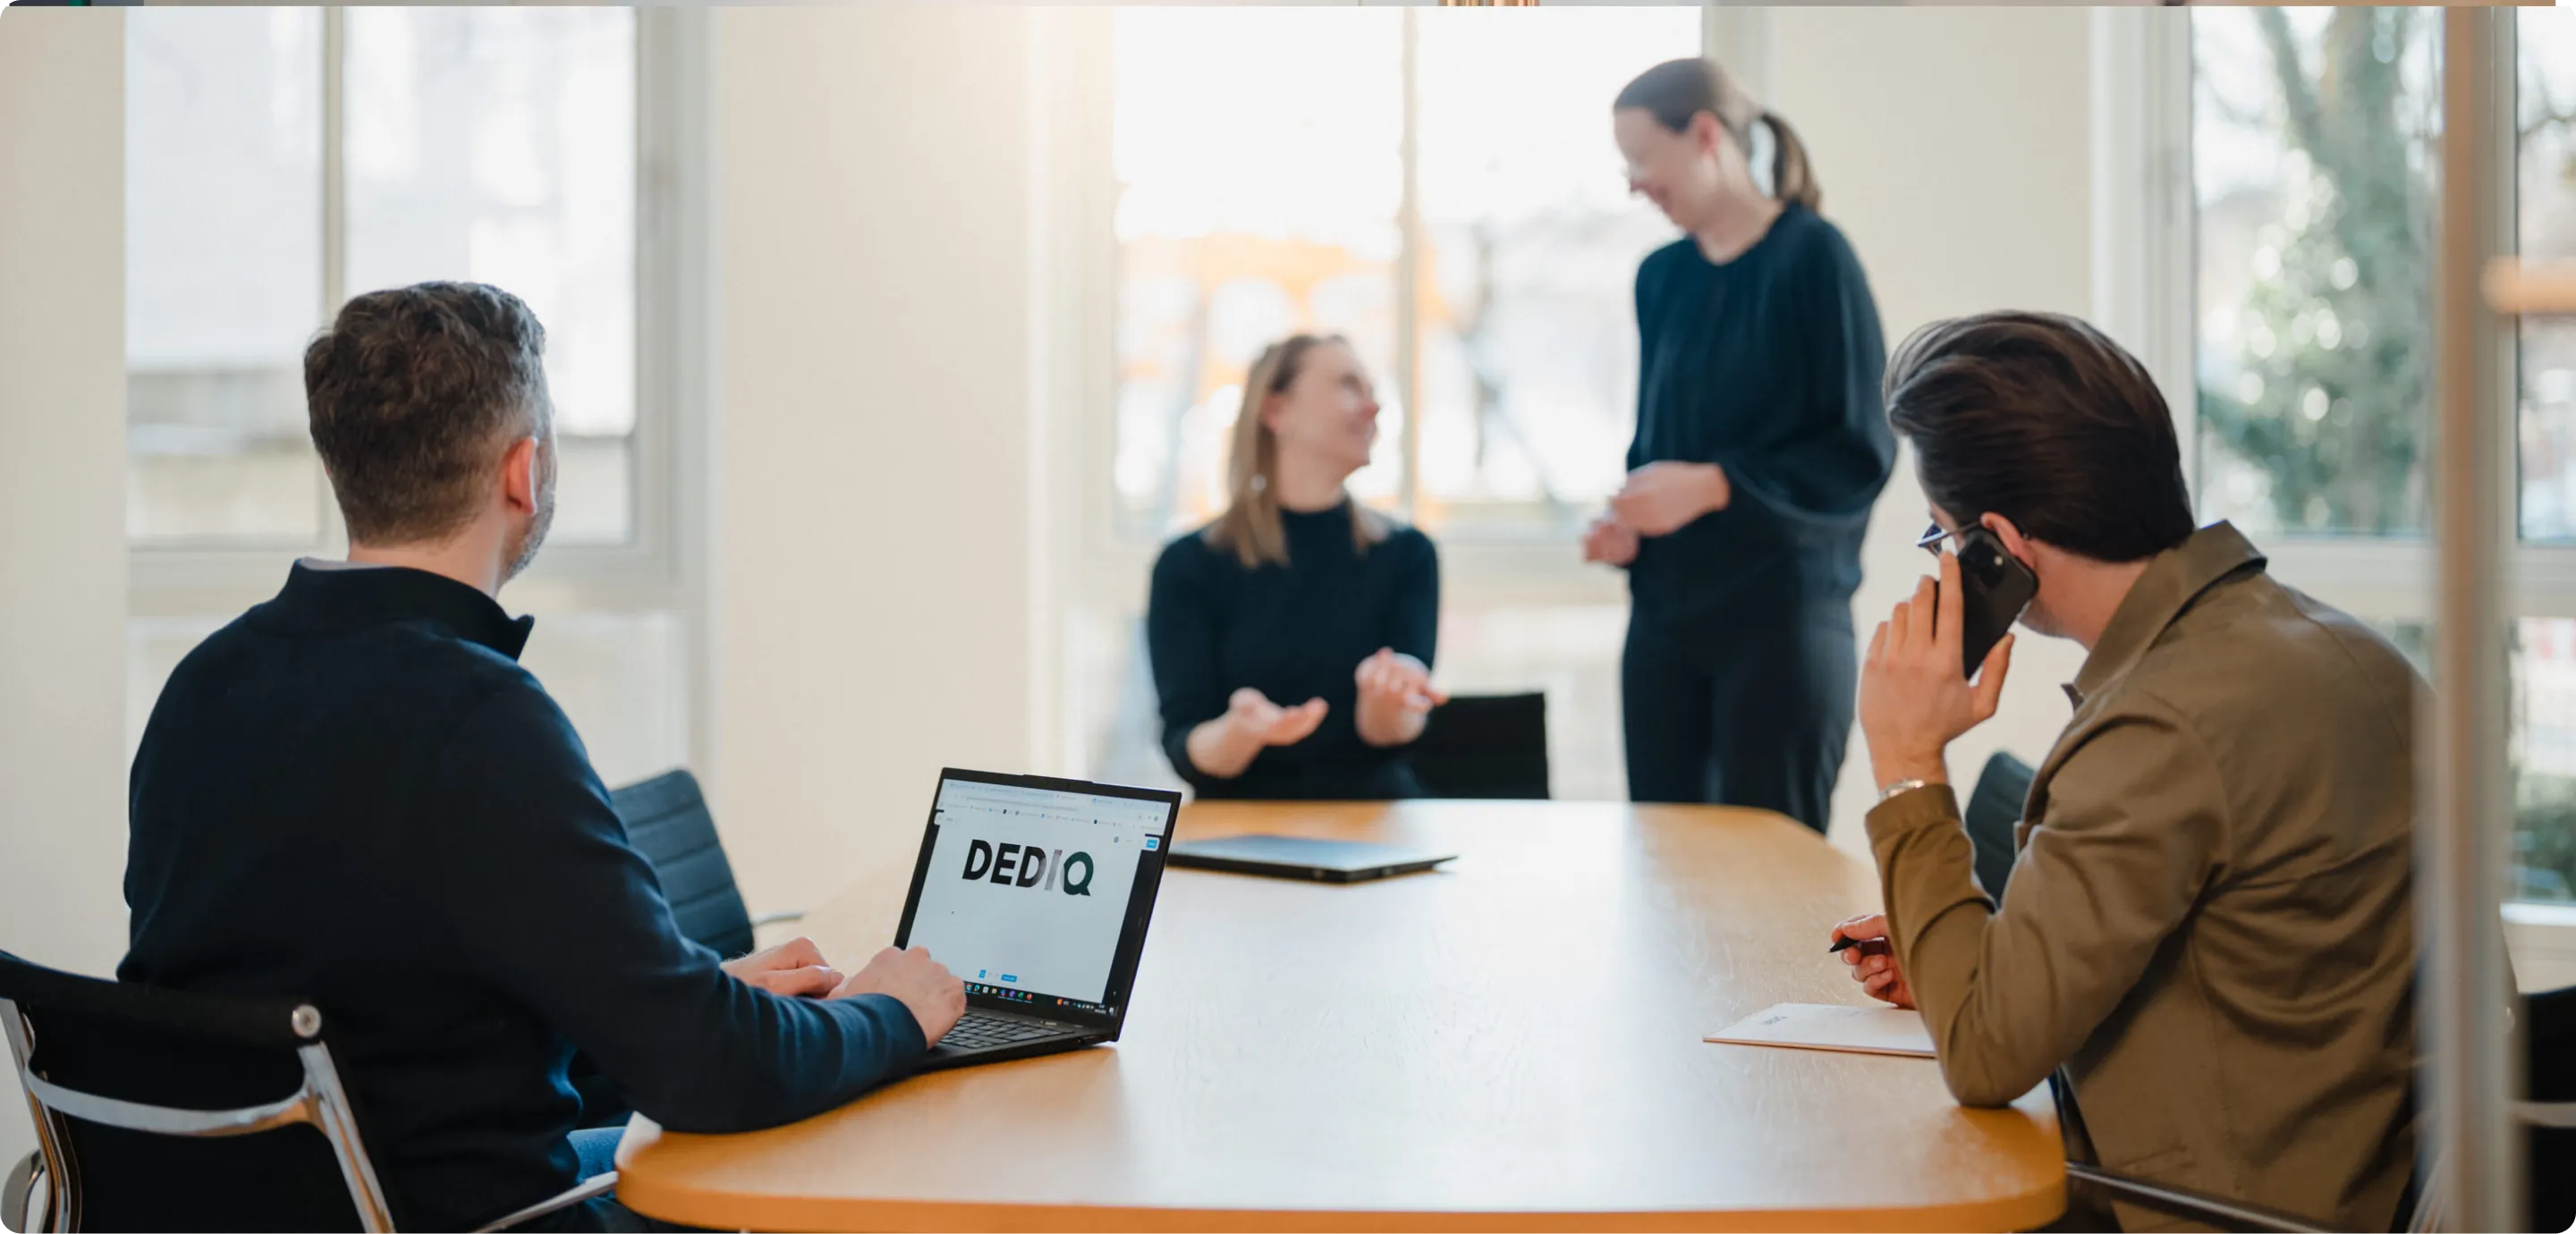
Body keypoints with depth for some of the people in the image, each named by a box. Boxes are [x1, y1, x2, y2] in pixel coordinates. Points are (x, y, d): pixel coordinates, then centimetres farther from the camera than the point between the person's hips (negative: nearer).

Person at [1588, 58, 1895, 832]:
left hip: (1784, 620, -6)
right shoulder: (1661, 277, 11)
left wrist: (1713, 487, -18)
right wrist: (1626, 522, -1)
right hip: (1663, 618, 6)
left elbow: (1861, 452, -10)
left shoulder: (1811, 256, -7)